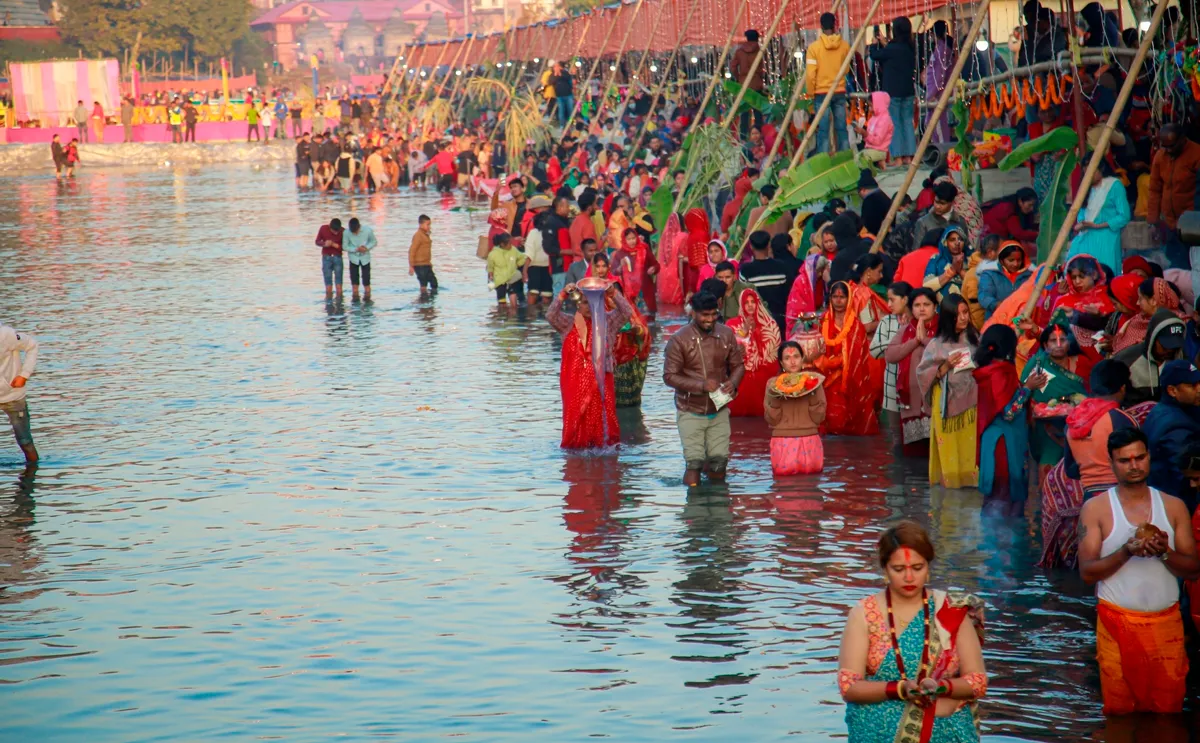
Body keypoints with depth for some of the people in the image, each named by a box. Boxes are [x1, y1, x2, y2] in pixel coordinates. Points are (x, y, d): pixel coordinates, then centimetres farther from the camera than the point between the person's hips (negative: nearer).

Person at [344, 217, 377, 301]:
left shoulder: (368, 230, -19)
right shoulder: (346, 233, -20)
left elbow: (374, 242, -3)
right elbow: (345, 246, -9)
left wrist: (367, 247, -22)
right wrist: (356, 249, -23)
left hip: (365, 258, 0)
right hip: (353, 258, 0)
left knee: (366, 279, 1)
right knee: (354, 279, 6)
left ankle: (367, 298, 14)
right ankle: (355, 297, 18)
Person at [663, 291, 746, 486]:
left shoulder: (726, 335, -2)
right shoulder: (679, 340, -13)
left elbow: (738, 365, 8)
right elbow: (669, 376, -13)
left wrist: (733, 382, -15)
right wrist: (701, 385, -25)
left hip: (719, 410, 3)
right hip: (691, 412, -3)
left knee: (719, 462, 4)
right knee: (694, 463, -4)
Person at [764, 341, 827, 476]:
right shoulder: (773, 383, 3)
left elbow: (819, 418, 1)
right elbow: (771, 420, 0)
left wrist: (813, 395, -11)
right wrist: (774, 399, -14)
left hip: (809, 438, 1)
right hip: (782, 439, -1)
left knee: (811, 468, -17)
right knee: (784, 470, -18)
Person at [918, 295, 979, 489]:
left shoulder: (974, 338, 5)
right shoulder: (937, 344, -4)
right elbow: (923, 374, -5)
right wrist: (945, 367, -15)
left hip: (971, 400, 2)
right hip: (948, 402, -2)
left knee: (971, 443, 3)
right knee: (950, 445, 1)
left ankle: (970, 476, 11)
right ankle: (950, 478, 8)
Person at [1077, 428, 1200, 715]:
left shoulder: (1173, 507, 7)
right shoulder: (1096, 508, 1)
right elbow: (1087, 571, -5)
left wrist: (1165, 552, -14)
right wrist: (1126, 552, -20)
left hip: (1167, 623, 2)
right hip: (1117, 623, -2)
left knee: (1168, 712, 2)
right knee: (1119, 713, -1)